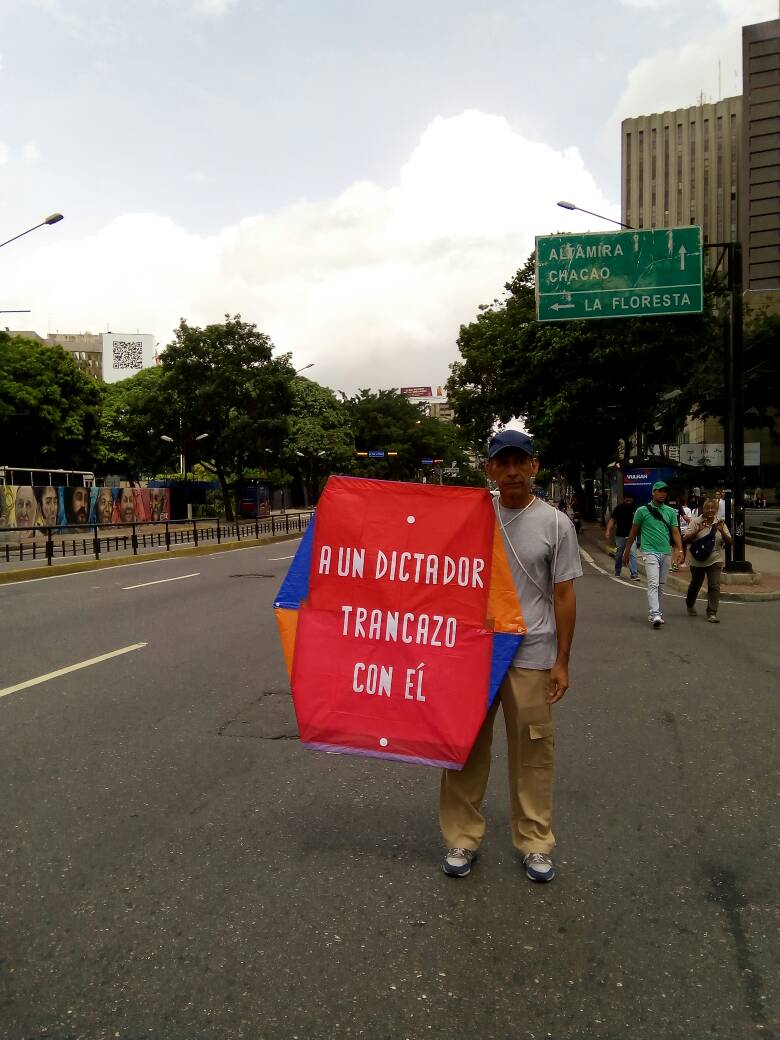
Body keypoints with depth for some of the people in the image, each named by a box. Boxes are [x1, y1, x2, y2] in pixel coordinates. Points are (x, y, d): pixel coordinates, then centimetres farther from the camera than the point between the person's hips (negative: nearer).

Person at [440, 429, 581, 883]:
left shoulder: (555, 523, -3)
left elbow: (564, 596, -1)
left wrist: (562, 661, -2)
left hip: (531, 657, -2)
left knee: (532, 753, 8)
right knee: (466, 747, 9)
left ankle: (535, 843, 24)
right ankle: (463, 837, 24)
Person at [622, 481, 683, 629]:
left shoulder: (671, 512, 10)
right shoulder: (642, 510, 0)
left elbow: (675, 532, 5)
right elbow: (633, 531, 6)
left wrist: (680, 550, -10)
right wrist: (627, 551, 9)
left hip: (666, 552, 5)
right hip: (650, 552, -5)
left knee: (661, 585, 11)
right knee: (653, 583, -16)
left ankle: (655, 612, 21)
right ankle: (655, 615, -24)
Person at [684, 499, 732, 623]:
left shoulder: (720, 523, 1)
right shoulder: (695, 522, -6)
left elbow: (729, 542, -1)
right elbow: (686, 539, -11)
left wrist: (721, 531, -18)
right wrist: (698, 530, -24)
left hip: (715, 560, 1)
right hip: (698, 560, -1)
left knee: (714, 586, -9)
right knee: (695, 584, 16)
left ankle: (712, 613, -4)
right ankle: (690, 604, 43)